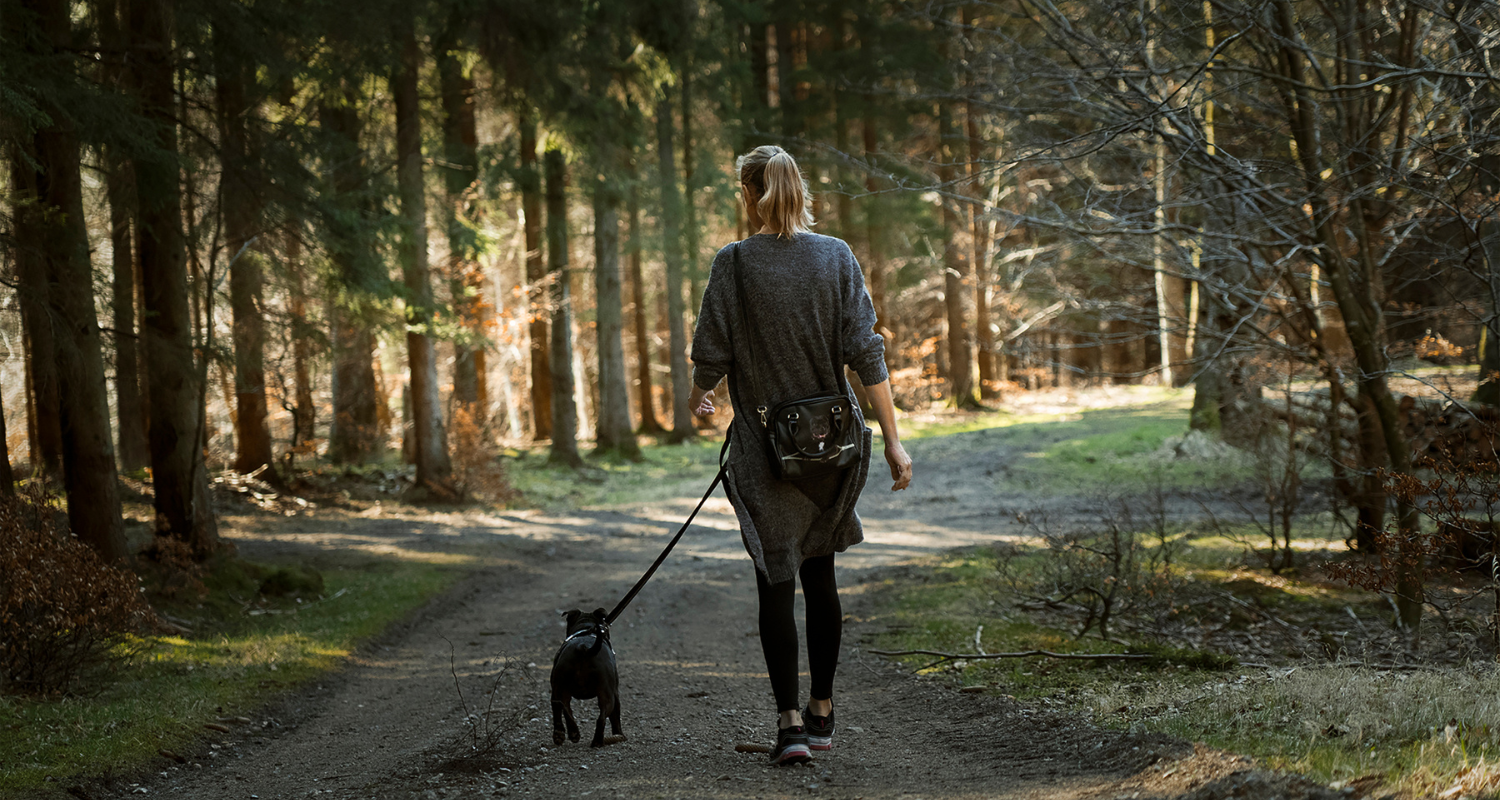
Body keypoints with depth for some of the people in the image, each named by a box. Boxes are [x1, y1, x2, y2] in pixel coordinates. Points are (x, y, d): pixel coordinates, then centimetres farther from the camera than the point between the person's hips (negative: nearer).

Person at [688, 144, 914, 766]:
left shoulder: (734, 263, -8)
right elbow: (866, 352, -5)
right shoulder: (836, 257, -1)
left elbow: (712, 353, -5)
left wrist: (699, 398, 17)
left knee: (776, 582, 0)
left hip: (765, 443, -3)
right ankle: (822, 713, 22)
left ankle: (790, 722, -9)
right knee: (819, 575, 16)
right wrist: (892, 439, -3)